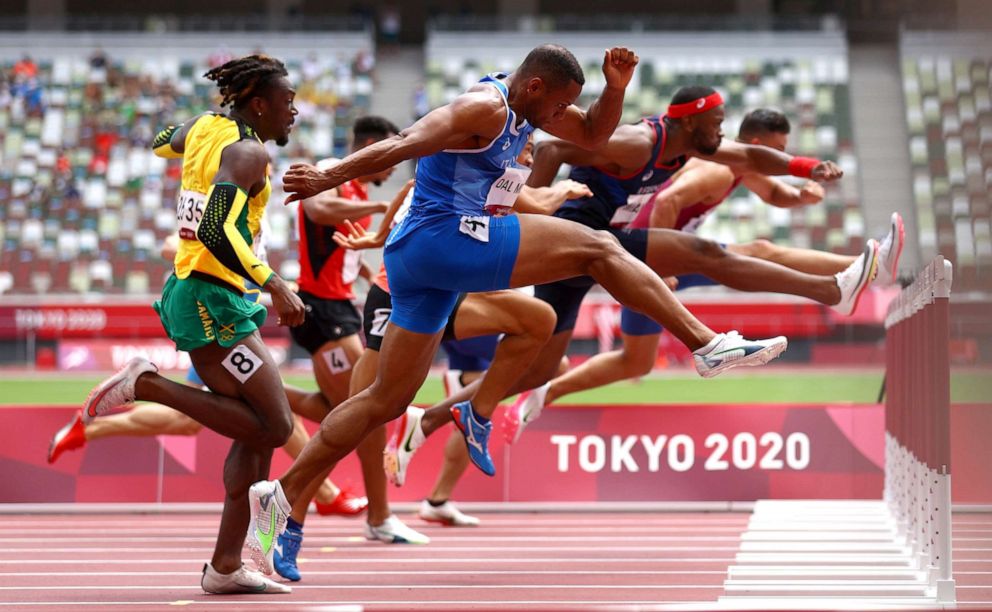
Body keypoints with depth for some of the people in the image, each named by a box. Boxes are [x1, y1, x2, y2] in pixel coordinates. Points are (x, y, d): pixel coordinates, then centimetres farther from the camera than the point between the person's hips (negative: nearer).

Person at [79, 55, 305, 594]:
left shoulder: (205, 128, 11)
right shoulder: (247, 152, -14)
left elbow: (162, 143, 36)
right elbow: (217, 231, -28)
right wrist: (274, 285, -29)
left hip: (192, 293, 10)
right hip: (213, 303, -10)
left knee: (257, 433, 9)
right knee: (274, 426, -9)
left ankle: (226, 567, 7)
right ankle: (146, 384, -8)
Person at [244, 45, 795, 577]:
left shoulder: (524, 105, 17)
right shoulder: (486, 108, -13)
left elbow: (593, 134, 26)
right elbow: (404, 144, -23)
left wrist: (615, 87, 8)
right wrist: (329, 179, -31)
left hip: (415, 259, 11)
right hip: (445, 237, -11)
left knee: (387, 401, 11)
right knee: (597, 249, -8)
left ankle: (278, 498, 9)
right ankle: (708, 345, -9)